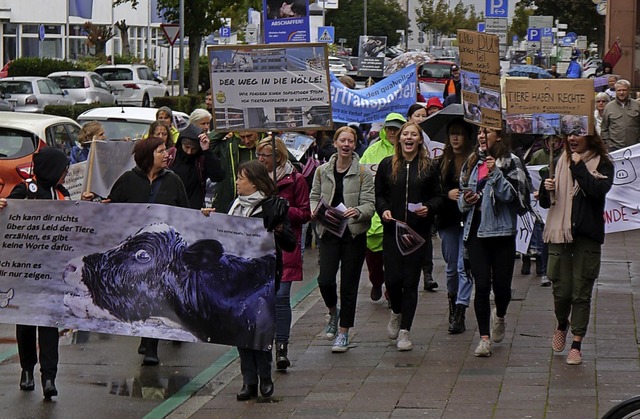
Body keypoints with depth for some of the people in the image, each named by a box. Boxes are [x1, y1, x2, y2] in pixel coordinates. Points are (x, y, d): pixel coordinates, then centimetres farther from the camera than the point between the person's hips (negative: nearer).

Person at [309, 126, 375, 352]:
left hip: (354, 233, -2)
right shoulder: (322, 171, 4)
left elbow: (369, 204, -7)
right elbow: (314, 196, 11)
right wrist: (315, 210, -11)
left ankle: (343, 333, 12)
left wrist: (358, 212, -28)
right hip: (329, 232, 2)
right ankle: (333, 312, 24)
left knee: (349, 284, 2)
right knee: (325, 280, -9)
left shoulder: (363, 173, -3)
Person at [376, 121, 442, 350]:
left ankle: (405, 331, 6)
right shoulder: (387, 165, 5)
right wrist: (383, 210, -9)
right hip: (392, 229, 0)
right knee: (392, 278, -6)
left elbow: (438, 196, 10)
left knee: (411, 280, -1)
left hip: (418, 231, 0)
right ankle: (396, 312, 26)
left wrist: (429, 208, -11)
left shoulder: (428, 167, 5)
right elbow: (378, 194, 10)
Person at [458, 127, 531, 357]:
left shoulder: (510, 162, -2)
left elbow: (513, 195, -12)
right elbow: (462, 196, 23)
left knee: (502, 285, 1)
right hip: (476, 231, 3)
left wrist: (495, 173, -21)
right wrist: (465, 200, 0)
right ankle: (484, 337, 2)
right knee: (482, 286, -4)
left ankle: (499, 317, 34)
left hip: (501, 231, -3)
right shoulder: (472, 163, 15)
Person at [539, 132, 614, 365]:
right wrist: (546, 189, -8)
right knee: (561, 290, 2)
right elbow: (545, 202, 14)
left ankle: (577, 345, 7)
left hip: (587, 237, -2)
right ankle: (562, 326, 32)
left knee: (581, 293, 0)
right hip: (560, 233, 2)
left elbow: (598, 190, -19)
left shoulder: (602, 164, 1)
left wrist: (578, 166, -12)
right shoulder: (561, 161, 11)